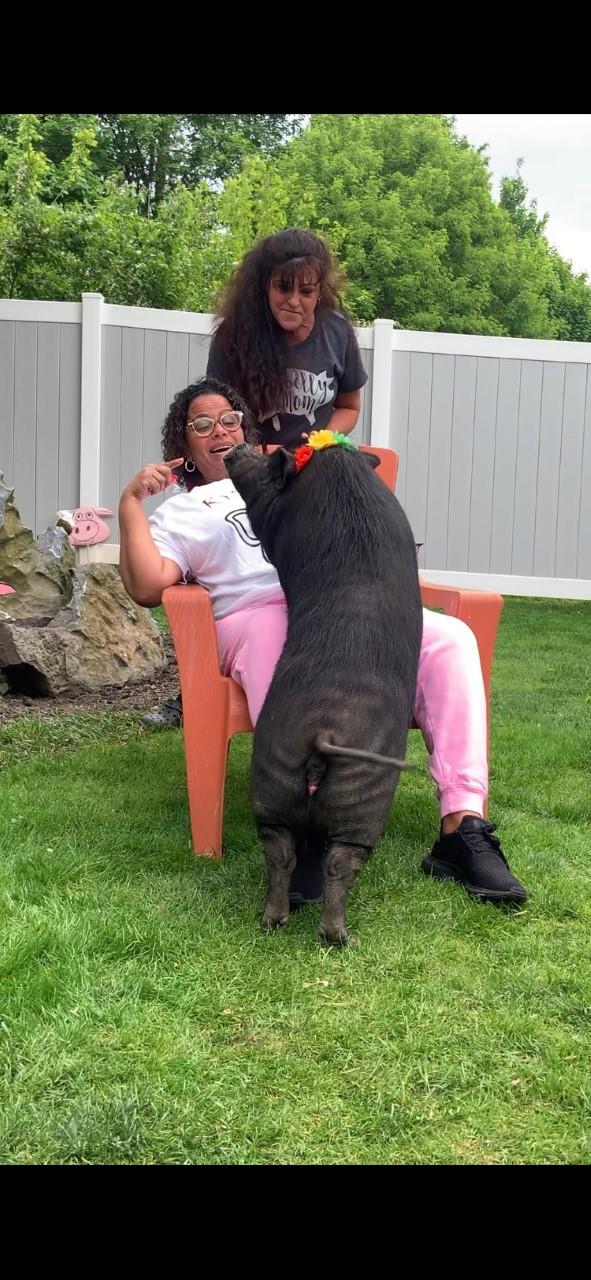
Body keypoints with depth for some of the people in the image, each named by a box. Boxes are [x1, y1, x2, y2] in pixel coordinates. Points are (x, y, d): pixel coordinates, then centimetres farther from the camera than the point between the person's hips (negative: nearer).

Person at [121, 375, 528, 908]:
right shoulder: (179, 513, 26)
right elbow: (147, 587, 6)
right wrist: (130, 505, 3)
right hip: (260, 616, -4)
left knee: (450, 637, -25)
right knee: (285, 671, -43)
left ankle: (462, 824, -35)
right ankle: (307, 837, -55)